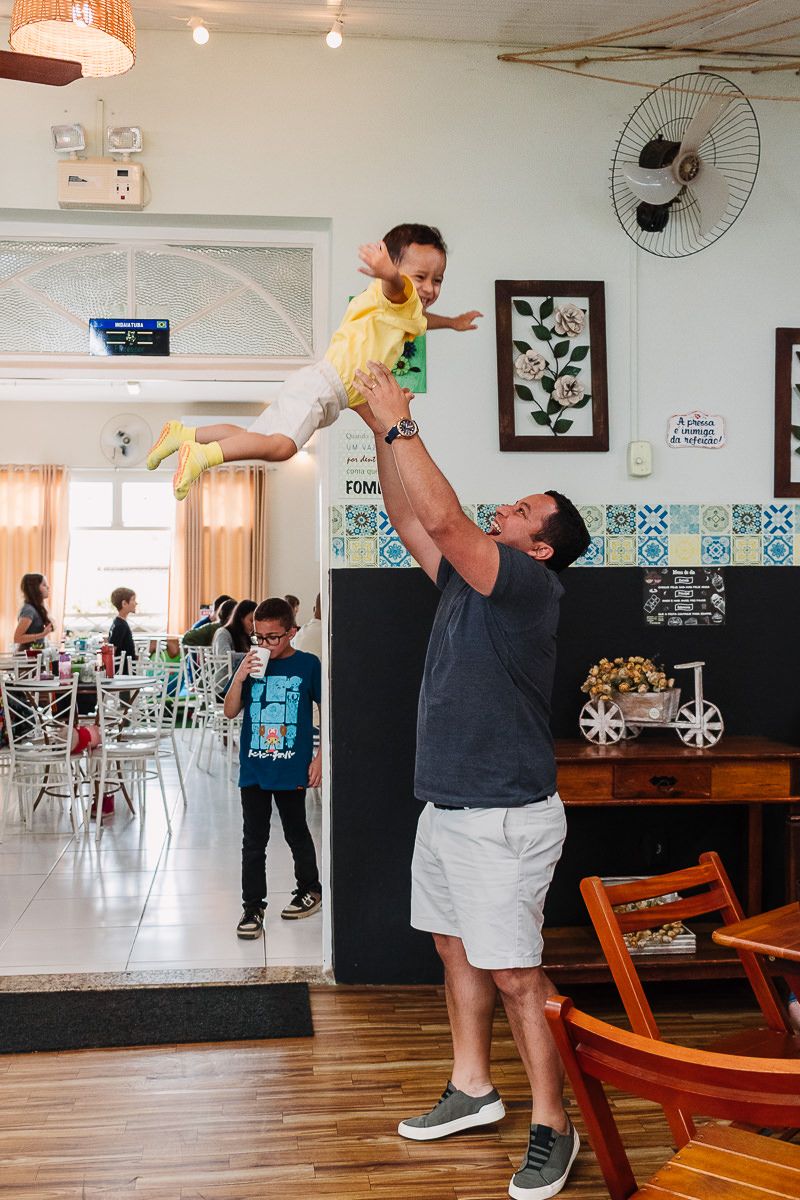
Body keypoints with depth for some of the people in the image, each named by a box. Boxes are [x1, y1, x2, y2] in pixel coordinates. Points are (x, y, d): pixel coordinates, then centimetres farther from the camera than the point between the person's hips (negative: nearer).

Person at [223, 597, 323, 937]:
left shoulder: (307, 665, -6)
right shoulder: (251, 664, 1)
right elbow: (230, 712, -1)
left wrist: (320, 757, -5)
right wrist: (239, 677, -16)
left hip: (292, 769, -2)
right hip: (253, 769, 2)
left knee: (296, 833, 14)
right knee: (253, 840, 6)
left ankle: (310, 889, 35)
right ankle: (252, 906, 16)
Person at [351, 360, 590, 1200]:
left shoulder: (531, 585, -16)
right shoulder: (467, 579, 9)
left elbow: (443, 518, -26)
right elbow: (410, 518, 13)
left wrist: (401, 423, -20)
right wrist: (380, 430, 6)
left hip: (504, 817, -9)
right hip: (446, 806, 9)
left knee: (515, 974, -2)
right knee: (456, 949, 18)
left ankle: (553, 1127, 12)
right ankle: (472, 1090, 34)